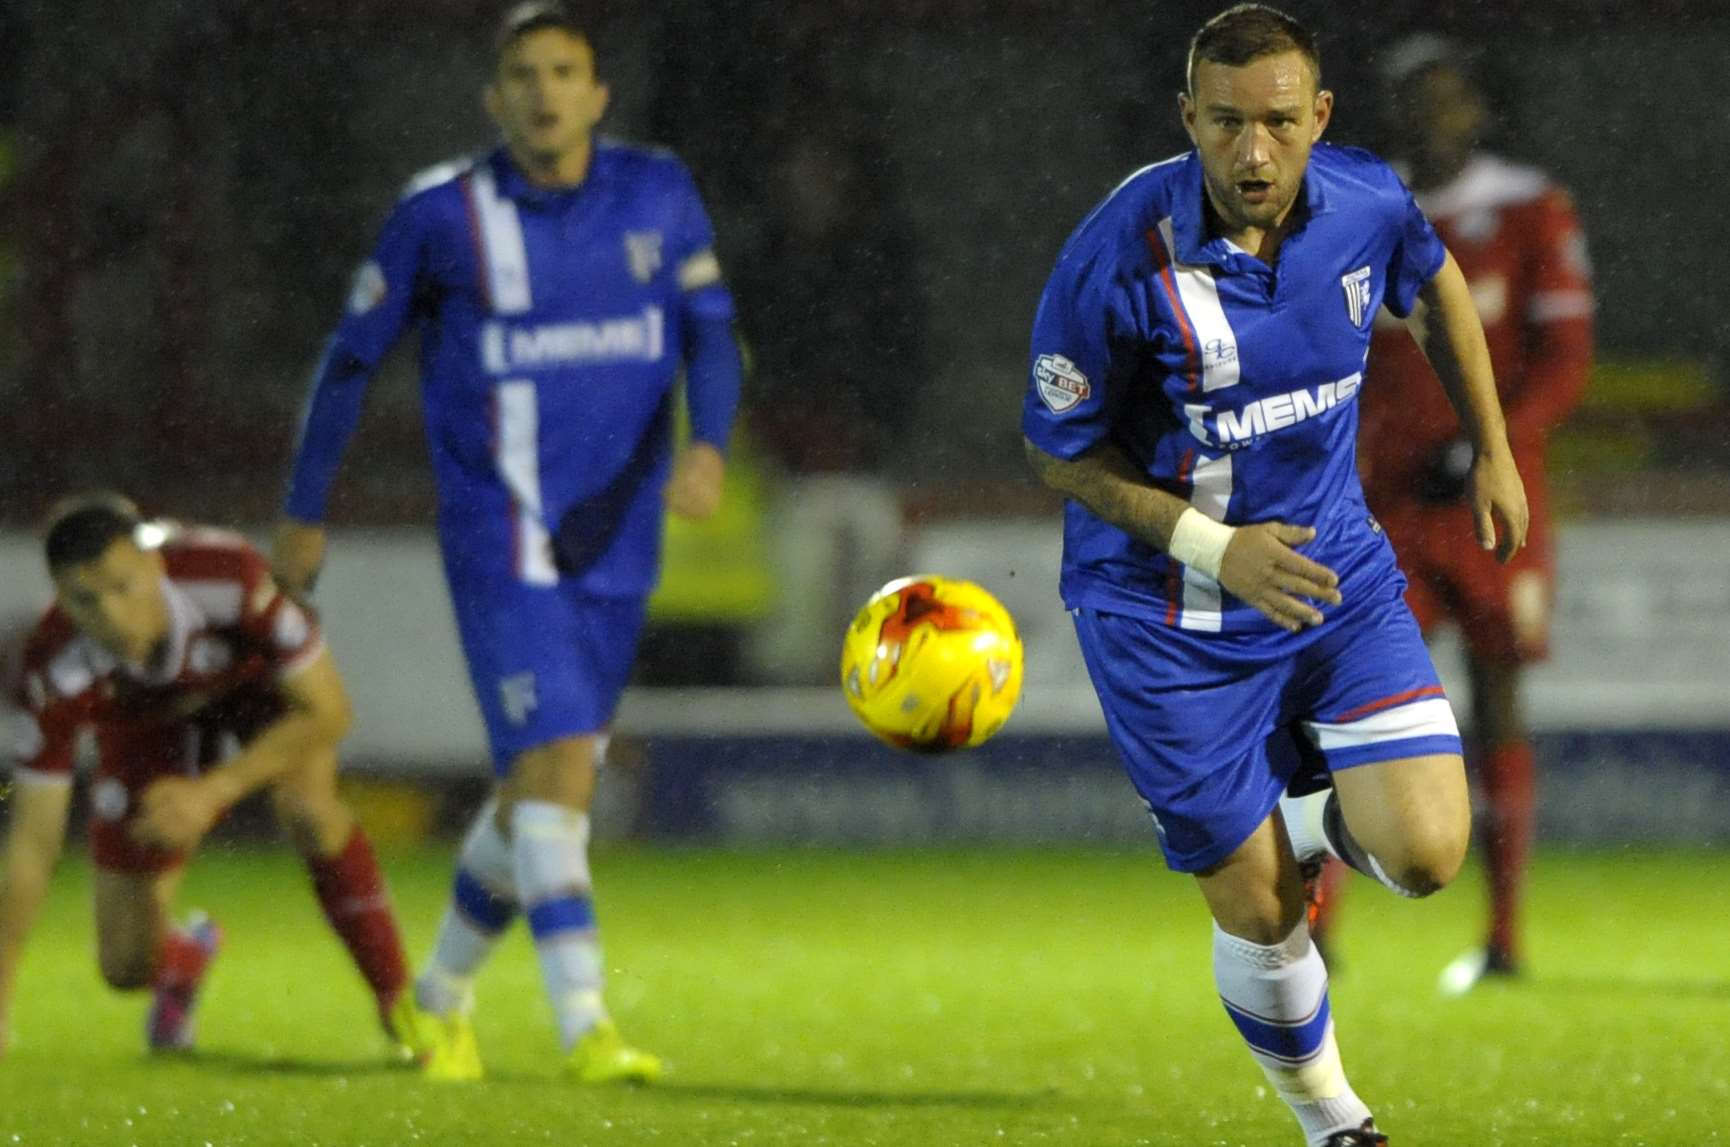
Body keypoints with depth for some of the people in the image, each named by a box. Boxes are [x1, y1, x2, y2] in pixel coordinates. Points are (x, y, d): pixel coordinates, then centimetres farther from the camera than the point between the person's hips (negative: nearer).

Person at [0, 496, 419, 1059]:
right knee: (127, 967, -3)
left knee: (306, 807, -34)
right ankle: (187, 953, 37)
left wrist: (213, 792, -40)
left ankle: (401, 1006, -14)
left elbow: (327, 711, -29)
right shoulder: (47, 674, -37)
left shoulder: (229, 574, -42)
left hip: (259, 678, -1)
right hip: (148, 721, 1)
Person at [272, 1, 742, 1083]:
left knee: (539, 789, 11)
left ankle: (444, 995, 32)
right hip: (500, 538, -4)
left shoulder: (658, 194, 3)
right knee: (555, 761, -19)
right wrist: (305, 514, 9)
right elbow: (354, 356, 5)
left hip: (616, 542, 4)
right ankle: (585, 1027, -23)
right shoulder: (443, 216, -5)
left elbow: (712, 335, 0)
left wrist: (707, 444, -21)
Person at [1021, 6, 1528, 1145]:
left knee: (1426, 853, -12)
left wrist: (1493, 448, 16)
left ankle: (1308, 821, 25)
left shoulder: (1366, 201, -12)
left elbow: (1435, 279, 14)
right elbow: (1061, 453, -12)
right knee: (1259, 914, 1)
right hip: (1170, 616, -4)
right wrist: (1216, 547, -22)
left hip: (1338, 573, 4)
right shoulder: (1116, 262, -25)